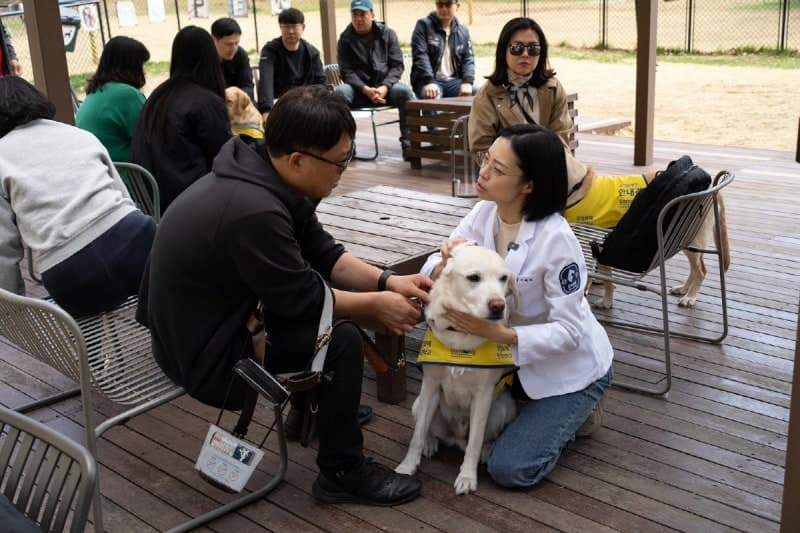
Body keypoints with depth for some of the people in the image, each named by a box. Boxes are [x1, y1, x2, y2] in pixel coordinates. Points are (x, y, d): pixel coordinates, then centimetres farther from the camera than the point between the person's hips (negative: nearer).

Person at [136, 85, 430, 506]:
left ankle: (319, 406, 29)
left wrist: (387, 281, -5)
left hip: (213, 316, 10)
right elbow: (303, 297, -22)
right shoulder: (253, 211, -33)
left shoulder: (267, 178, -4)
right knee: (342, 340, -16)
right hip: (202, 351, -10)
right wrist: (376, 305, -11)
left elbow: (323, 255, 4)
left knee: (332, 293, 14)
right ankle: (341, 473, 0)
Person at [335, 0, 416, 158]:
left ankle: (409, 144, -24)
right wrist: (366, 90, -22)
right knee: (339, 92, -31)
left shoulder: (387, 33, 4)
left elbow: (397, 66, -1)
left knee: (405, 91, -31)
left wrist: (384, 87, -21)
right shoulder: (345, 39, 3)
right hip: (359, 89, 0)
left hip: (386, 85, 0)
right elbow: (346, 72, -4)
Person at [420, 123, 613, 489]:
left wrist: (496, 333, -39)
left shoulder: (556, 240, -30)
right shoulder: (484, 213, -11)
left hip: (568, 366, -6)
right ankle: (535, 408, 19)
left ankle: (572, 412, 13)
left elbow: (569, 331, -27)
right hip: (511, 354, 6)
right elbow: (434, 270, -11)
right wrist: (444, 264, -35)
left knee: (509, 469, -12)